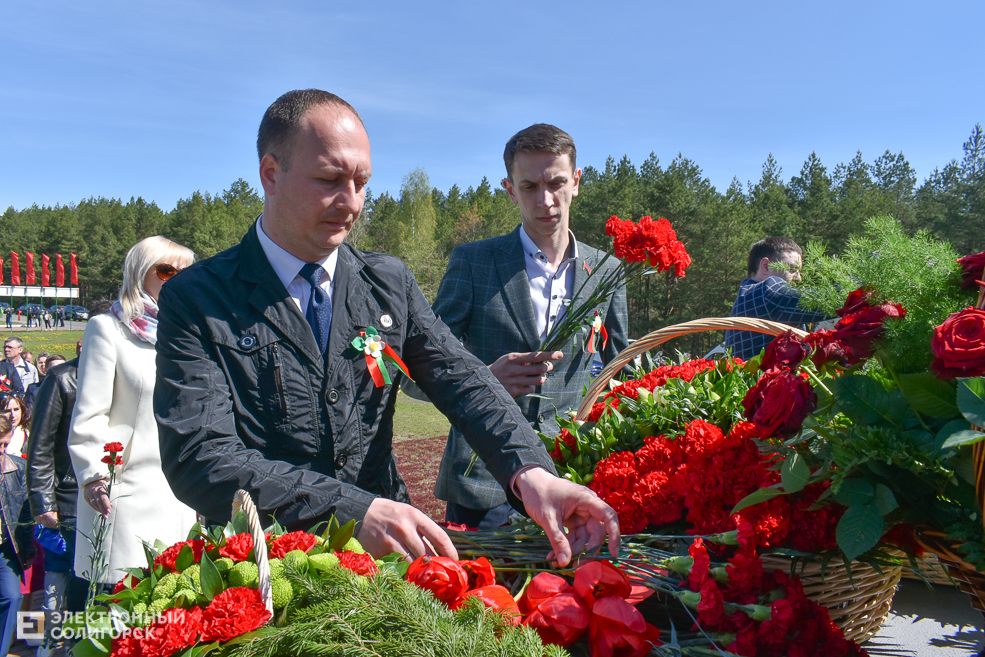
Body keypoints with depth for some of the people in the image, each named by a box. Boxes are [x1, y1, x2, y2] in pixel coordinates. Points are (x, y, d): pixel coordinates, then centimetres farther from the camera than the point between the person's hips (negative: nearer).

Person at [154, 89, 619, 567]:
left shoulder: (391, 283, 10)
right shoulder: (195, 299, -2)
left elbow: (460, 379, -1)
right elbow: (198, 456, -12)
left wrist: (531, 472, -21)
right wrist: (354, 510, -25)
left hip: (383, 553, 2)